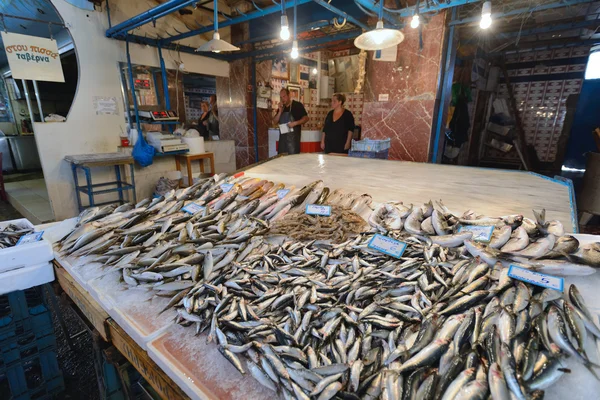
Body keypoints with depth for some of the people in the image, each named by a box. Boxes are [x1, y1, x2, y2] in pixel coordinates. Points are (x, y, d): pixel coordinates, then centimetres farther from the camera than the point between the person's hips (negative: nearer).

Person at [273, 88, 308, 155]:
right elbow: (275, 121, 11)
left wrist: (295, 123, -19)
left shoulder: (297, 105, -2)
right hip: (283, 136, 5)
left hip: (293, 136, -5)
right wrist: (280, 111, -4)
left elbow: (306, 118, -6)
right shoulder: (281, 107, 14)